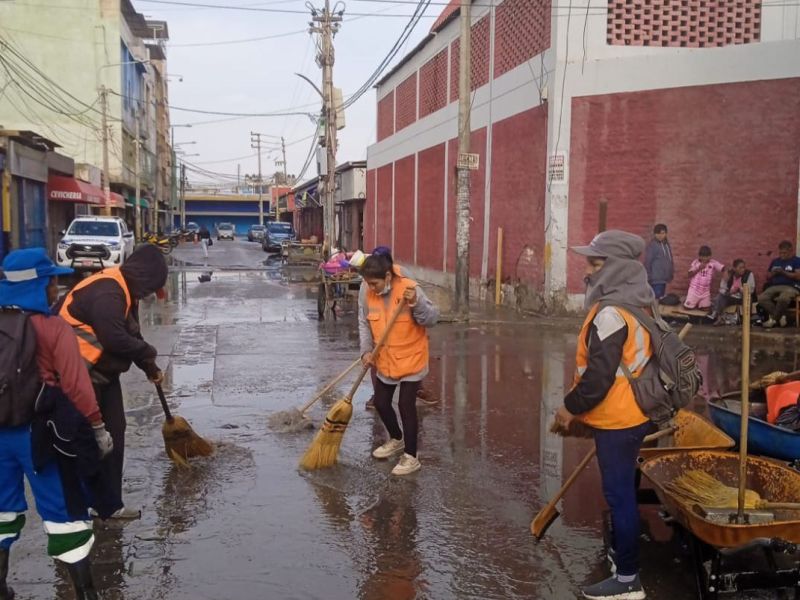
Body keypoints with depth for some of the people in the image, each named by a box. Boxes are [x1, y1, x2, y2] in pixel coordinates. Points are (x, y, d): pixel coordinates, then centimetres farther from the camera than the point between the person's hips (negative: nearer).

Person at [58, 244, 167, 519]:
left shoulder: (124, 291, 11)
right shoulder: (106, 292, -23)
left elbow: (130, 334, 19)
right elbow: (116, 339, -29)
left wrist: (150, 368, 21)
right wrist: (148, 353, -13)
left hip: (103, 373, 10)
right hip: (82, 376, -10)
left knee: (112, 436, 11)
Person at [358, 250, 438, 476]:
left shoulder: (409, 289, -21)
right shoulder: (367, 294, -6)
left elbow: (433, 318, -20)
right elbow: (364, 324, 2)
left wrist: (416, 303, -37)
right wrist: (366, 350, -12)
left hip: (411, 359, -6)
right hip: (385, 360, 6)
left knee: (406, 405, -4)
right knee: (380, 402, 15)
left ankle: (411, 457, 11)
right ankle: (397, 439, 42)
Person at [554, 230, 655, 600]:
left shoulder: (611, 312, -23)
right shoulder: (636, 304, 9)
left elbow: (599, 375, -26)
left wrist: (570, 407, -11)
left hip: (617, 420, -10)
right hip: (631, 413, 10)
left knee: (619, 494, 0)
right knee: (622, 490, 23)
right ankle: (621, 551, 40)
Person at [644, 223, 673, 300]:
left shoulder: (666, 244, 12)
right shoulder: (652, 245, -12)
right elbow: (647, 262, -13)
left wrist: (671, 272, 16)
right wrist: (649, 277, -15)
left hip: (664, 278, 8)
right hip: (656, 279, -8)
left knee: (661, 298, 13)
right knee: (656, 298, -11)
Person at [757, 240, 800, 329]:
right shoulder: (775, 261, 22)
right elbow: (768, 278, 23)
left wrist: (783, 272, -12)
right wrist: (773, 273, 0)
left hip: (791, 287, -5)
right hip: (775, 286, 5)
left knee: (783, 298, -41)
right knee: (761, 298, -26)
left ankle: (774, 318, -17)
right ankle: (780, 316, -15)